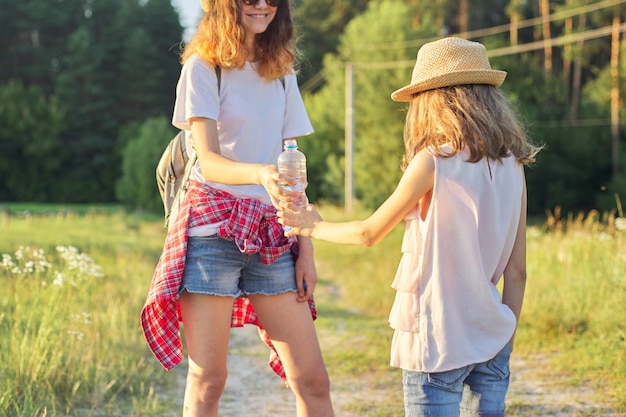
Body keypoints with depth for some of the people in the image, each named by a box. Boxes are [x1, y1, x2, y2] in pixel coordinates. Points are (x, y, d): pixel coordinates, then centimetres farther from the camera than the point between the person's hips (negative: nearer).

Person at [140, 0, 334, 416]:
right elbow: (209, 161, -11)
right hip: (214, 227, -5)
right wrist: (262, 174, -32)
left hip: (271, 236, 5)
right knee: (208, 379, -4)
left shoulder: (282, 74, 16)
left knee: (313, 380, -1)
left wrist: (305, 247, 7)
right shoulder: (203, 67, 0)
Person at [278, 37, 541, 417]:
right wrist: (507, 338, 16)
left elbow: (370, 233, -1)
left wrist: (315, 227, 16)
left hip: (438, 341, -5)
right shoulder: (512, 166, 3)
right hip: (491, 341, 5)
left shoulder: (433, 162, -12)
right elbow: (517, 270, 6)